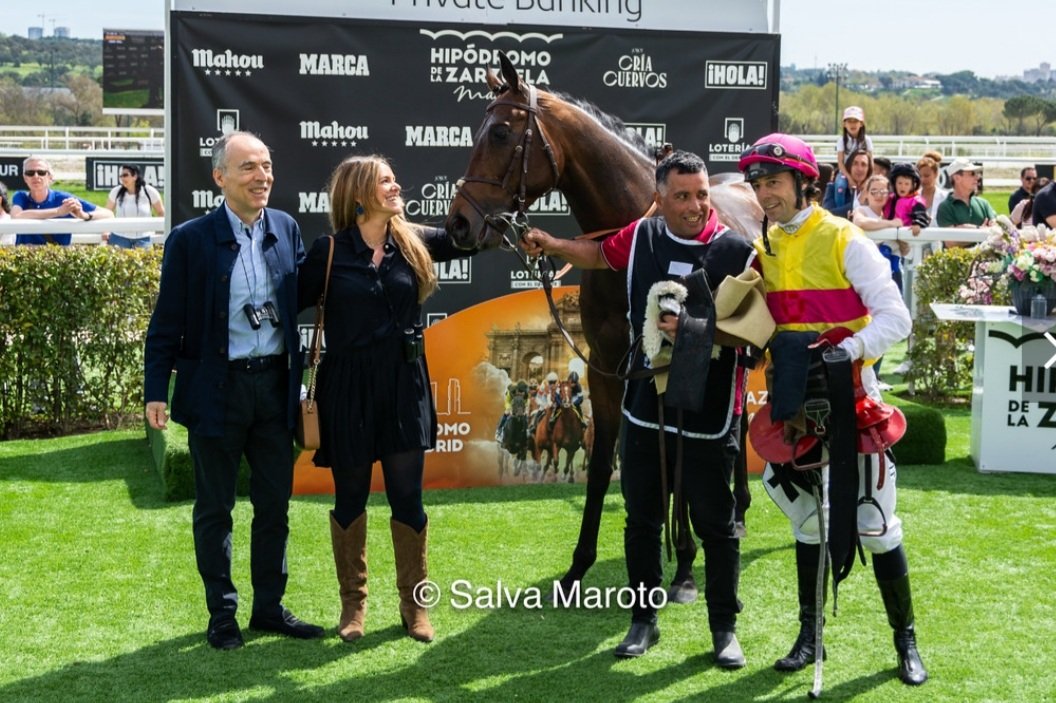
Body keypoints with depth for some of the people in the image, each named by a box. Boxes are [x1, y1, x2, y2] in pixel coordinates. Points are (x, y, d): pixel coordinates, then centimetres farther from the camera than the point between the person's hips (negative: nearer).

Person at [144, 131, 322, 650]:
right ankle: (222, 613, 21)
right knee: (214, 508, 8)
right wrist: (156, 392, -9)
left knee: (275, 505, 12)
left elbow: (301, 297, 9)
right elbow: (167, 323, -5)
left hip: (275, 386, 4)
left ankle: (269, 607, 26)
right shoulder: (190, 239, -8)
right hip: (217, 389, -4)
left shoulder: (287, 229, 3)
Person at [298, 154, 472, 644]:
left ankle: (414, 605, 20)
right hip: (348, 387, -2)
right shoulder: (329, 251, -6)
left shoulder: (414, 242, 3)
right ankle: (353, 602, 25)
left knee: (407, 498, 6)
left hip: (404, 385, 2)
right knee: (350, 497, 10)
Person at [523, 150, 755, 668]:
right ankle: (644, 620, 29)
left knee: (715, 525, 8)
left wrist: (695, 331, -27)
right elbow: (600, 254, 21)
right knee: (641, 520, 14)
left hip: (710, 416, -4)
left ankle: (724, 628, 23)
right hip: (645, 410, 4)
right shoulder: (641, 237, 0)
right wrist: (551, 246, 8)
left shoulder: (737, 250, -14)